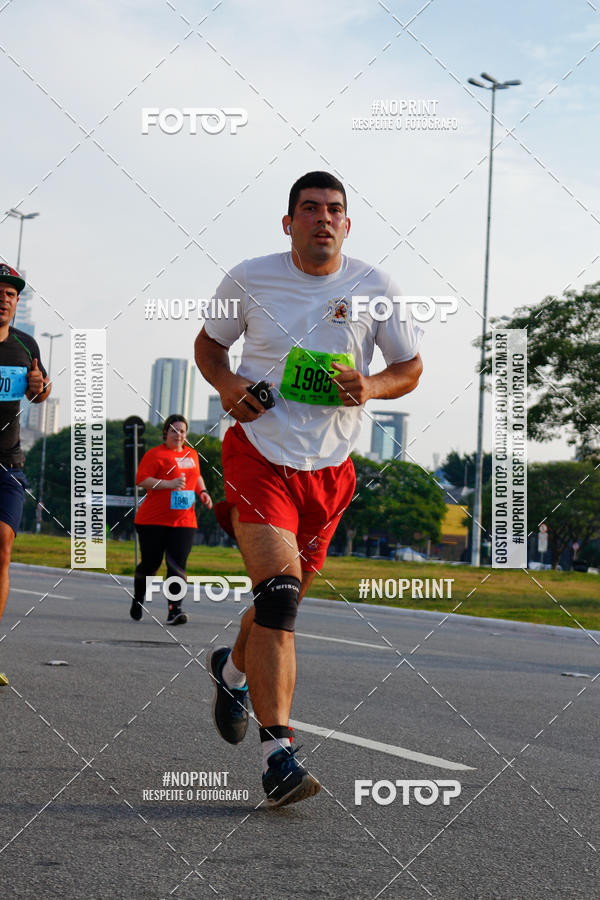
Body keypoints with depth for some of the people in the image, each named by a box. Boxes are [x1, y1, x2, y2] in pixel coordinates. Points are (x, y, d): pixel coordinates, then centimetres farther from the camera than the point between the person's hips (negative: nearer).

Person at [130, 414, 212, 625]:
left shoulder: (191, 454, 15)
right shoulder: (155, 454, -5)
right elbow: (141, 480, -14)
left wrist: (202, 492, 14)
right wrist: (168, 484, -24)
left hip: (183, 521, 4)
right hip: (153, 520, -4)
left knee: (178, 565, -9)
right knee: (150, 563, 4)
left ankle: (174, 611, -13)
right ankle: (137, 602, 29)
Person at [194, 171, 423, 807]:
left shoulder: (373, 289, 1)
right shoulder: (250, 279, -1)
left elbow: (409, 367, 10)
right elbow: (208, 343, 14)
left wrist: (370, 387, -12)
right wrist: (227, 385, -7)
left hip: (329, 467, 3)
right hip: (259, 450, -3)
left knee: (285, 598, 14)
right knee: (279, 590, -21)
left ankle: (233, 668, 49)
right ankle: (277, 754, -21)